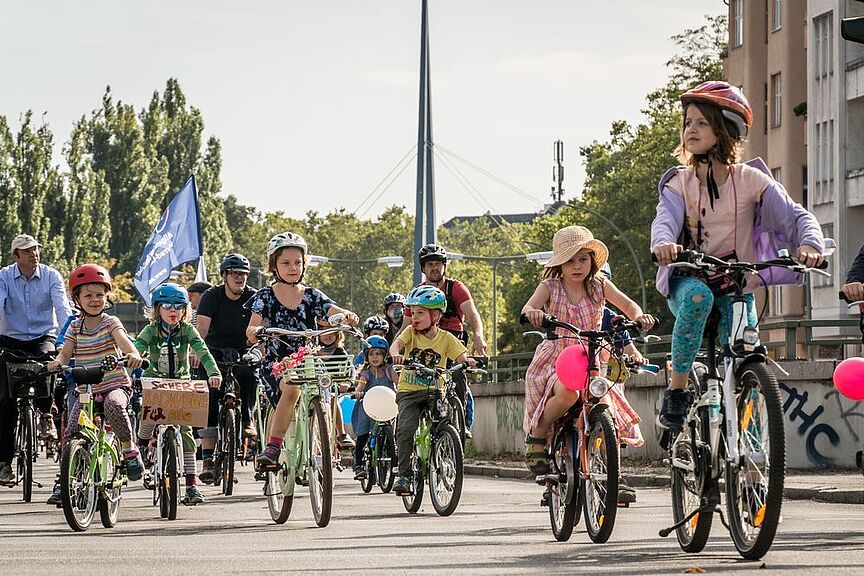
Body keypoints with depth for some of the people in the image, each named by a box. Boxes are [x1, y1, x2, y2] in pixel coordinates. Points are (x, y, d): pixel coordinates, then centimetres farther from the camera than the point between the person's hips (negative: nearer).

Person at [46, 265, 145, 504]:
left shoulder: (110, 323, -3)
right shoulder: (75, 327, 9)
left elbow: (122, 339, -22)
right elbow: (66, 351, 4)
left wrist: (133, 354, -44)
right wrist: (58, 362, -21)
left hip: (115, 385, -4)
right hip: (85, 390, 4)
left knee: (114, 405, -37)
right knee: (71, 433, -8)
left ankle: (129, 449, -16)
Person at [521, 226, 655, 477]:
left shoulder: (599, 285, 4)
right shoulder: (550, 287, -3)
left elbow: (628, 305, -6)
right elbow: (528, 308, -19)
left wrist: (639, 316, -29)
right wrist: (532, 313, -45)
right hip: (553, 361, -3)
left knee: (609, 415, -13)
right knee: (568, 393, -37)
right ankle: (536, 437, -13)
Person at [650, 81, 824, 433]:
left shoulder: (750, 180, -3)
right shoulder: (679, 183, -1)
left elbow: (796, 216, -10)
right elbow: (666, 219, -20)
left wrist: (809, 244, -34)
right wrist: (663, 243, -45)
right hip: (687, 281, -1)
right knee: (698, 295, -37)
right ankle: (677, 390, -27)